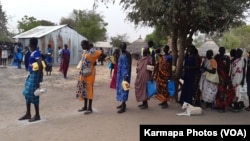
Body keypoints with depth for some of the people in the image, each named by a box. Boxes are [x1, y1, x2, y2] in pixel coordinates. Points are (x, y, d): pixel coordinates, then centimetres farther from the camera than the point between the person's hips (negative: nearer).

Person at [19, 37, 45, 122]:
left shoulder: (36, 53, -19)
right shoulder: (33, 53, 11)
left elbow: (40, 65, -29)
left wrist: (39, 79, -27)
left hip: (35, 75, -10)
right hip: (31, 75, 10)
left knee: (33, 95, -3)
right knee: (27, 94, 14)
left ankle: (37, 115, 10)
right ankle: (28, 114, 25)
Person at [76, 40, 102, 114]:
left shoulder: (92, 52, -15)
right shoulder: (85, 52, 13)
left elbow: (100, 53, -28)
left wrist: (93, 62, -14)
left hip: (89, 73, -9)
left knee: (89, 89, -3)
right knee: (84, 89, 12)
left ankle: (90, 108, 5)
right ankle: (85, 106, 23)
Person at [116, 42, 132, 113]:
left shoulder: (127, 55, -13)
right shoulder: (121, 55, 13)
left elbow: (128, 66, -18)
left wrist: (127, 75, -24)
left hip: (124, 74, -9)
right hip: (120, 74, 9)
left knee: (123, 89, -8)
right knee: (120, 88, 14)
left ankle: (123, 107, -5)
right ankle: (123, 103, 25)